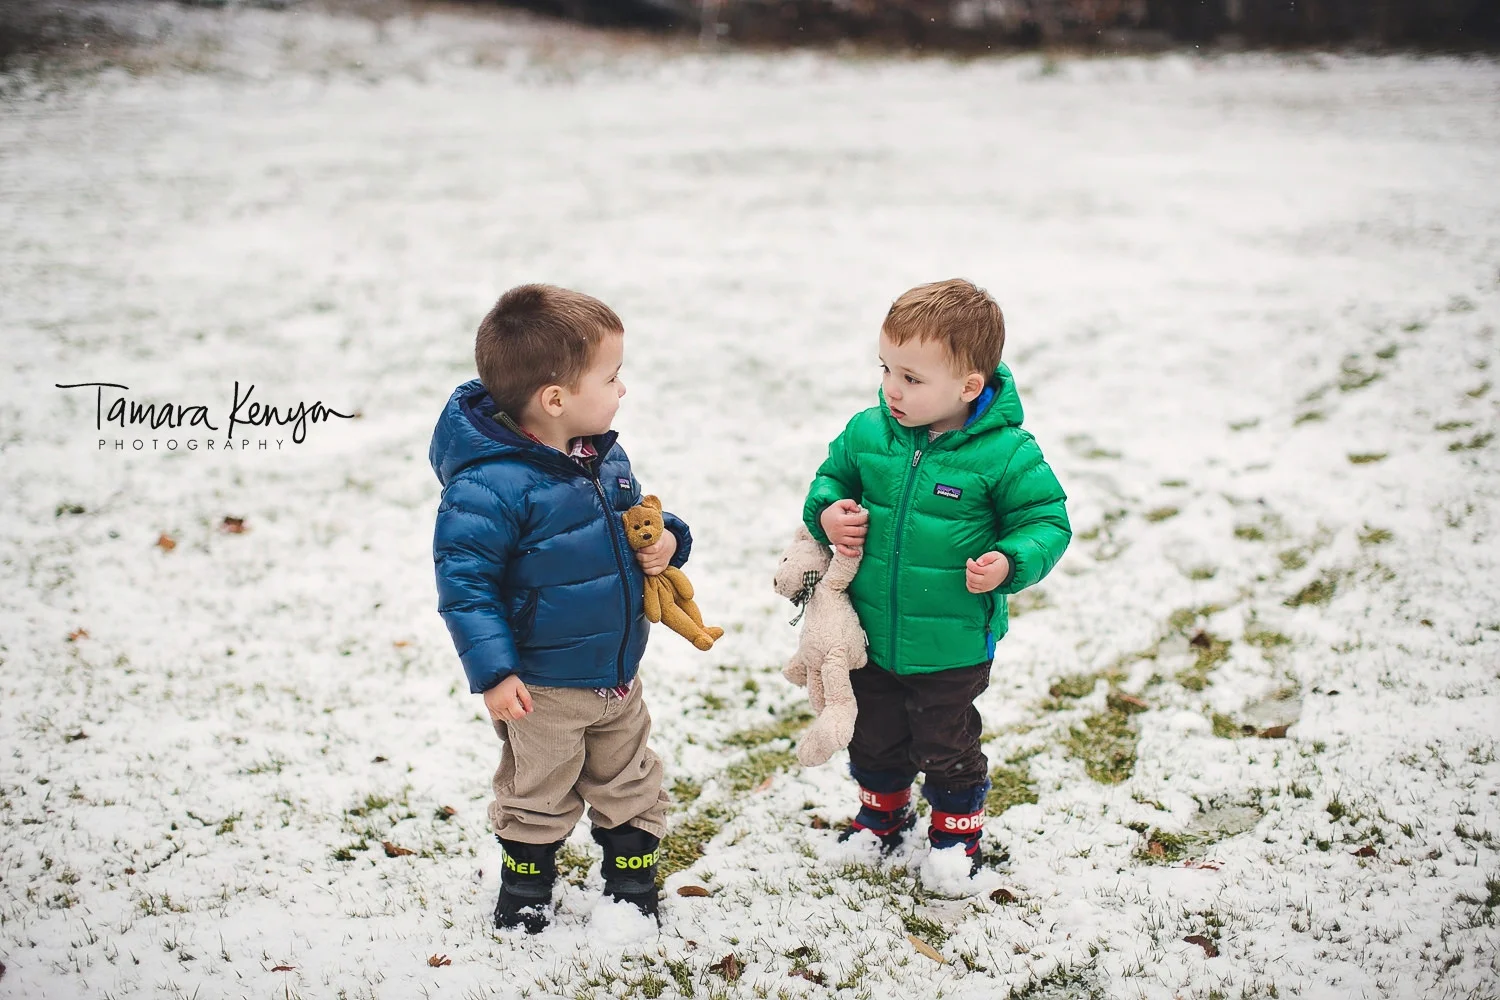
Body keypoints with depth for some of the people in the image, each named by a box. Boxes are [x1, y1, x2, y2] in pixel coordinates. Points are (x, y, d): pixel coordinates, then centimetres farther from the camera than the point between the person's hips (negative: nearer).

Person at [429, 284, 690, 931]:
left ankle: (633, 897, 40)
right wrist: (492, 671, -24)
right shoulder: (491, 484, -27)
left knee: (631, 790, 21)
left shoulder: (604, 455, -2)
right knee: (538, 800, 14)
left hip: (618, 675, 7)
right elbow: (463, 579, -23)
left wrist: (665, 541, -7)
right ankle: (524, 900, 37)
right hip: (543, 689, -7)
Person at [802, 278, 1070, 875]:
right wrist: (826, 512, -10)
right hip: (871, 635, 4)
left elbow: (1046, 521, -9)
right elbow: (832, 478, 11)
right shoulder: (868, 432, -7)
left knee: (946, 747, 14)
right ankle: (882, 816, 49)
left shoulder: (1005, 452, -18)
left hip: (953, 644, -4)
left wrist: (1009, 563, -26)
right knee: (873, 741, 22)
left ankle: (957, 832, 40)